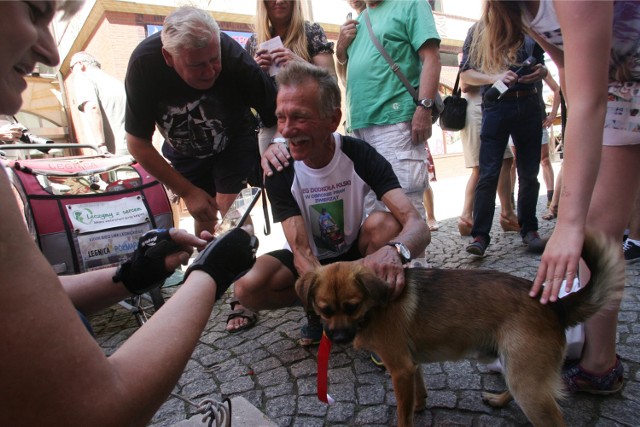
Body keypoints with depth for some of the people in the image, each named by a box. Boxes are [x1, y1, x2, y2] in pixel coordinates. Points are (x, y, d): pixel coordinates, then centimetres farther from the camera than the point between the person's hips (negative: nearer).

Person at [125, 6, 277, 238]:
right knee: (203, 214, 9)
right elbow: (138, 142, -19)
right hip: (184, 151, 2)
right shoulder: (144, 64, -29)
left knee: (231, 209, -17)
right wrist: (188, 192, -20)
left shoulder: (235, 58, -35)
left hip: (233, 142, -1)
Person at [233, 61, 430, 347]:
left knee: (384, 222, -31)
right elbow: (301, 249, -25)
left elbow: (417, 225, -32)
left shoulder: (360, 155, -22)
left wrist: (394, 250, -57)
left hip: (356, 254, 0)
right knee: (247, 288, -26)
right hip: (311, 261, 1)